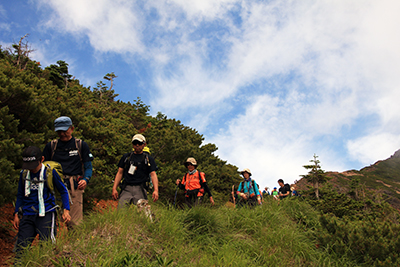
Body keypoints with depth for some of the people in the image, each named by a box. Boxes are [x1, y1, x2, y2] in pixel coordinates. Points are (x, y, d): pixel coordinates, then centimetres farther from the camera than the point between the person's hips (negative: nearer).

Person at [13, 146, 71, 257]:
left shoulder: (50, 172, -3)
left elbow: (63, 191, 7)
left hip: (46, 214, -3)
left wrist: (66, 210, -2)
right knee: (21, 248, -2)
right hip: (27, 215, 3)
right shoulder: (24, 174, 8)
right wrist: (16, 214, 15)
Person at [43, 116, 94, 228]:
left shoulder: (81, 145, 11)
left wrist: (85, 179, -10)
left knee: (75, 223, -7)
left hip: (75, 189, -1)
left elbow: (88, 167, 11)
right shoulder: (50, 146, 15)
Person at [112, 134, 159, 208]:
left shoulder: (148, 159, 13)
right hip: (127, 189, 1)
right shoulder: (126, 157, 19)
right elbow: (120, 173, 17)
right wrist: (114, 188, 5)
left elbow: (153, 174, 4)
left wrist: (156, 190, -12)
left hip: (140, 189, -1)